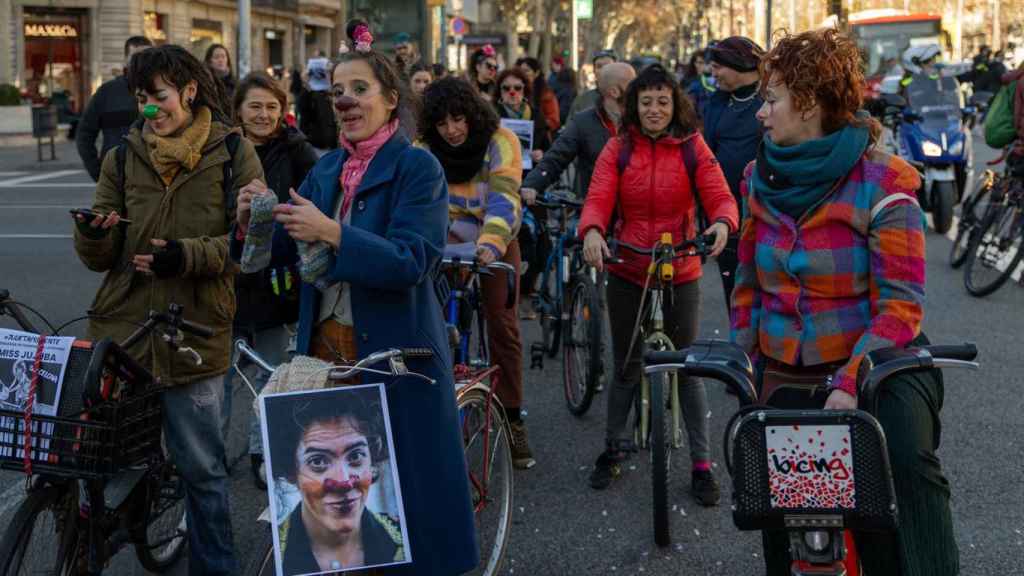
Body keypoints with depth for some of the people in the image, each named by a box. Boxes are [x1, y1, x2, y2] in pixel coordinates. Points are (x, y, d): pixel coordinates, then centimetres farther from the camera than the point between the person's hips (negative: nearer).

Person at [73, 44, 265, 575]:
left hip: (195, 336, -3)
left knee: (203, 470, 7)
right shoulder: (125, 157, 8)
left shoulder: (233, 153, 0)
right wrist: (92, 235, -16)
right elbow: (100, 258, 7)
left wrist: (189, 255, -21)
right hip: (120, 332, 3)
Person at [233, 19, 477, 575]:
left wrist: (332, 233, -29)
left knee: (398, 480, 1)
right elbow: (286, 252, 9)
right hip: (324, 344, 6)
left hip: (393, 350, -6)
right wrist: (254, 222, -12)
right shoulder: (326, 169, 11)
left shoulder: (417, 167, -8)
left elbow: (411, 260, -20)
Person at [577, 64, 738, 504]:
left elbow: (720, 196, -11)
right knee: (626, 366, 13)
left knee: (687, 368, 5)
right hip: (627, 273, 1)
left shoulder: (692, 148, -4)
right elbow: (598, 199, -12)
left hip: (680, 274, -1)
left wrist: (722, 223, -34)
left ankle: (702, 464, 13)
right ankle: (614, 448, 30)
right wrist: (592, 231, -34)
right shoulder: (619, 148, -3)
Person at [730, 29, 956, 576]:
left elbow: (900, 305, -18)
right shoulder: (762, 180, 5)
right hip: (783, 381, 5)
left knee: (907, 463, -34)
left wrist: (849, 383, -28)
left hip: (873, 367, -5)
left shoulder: (881, 186, -13)